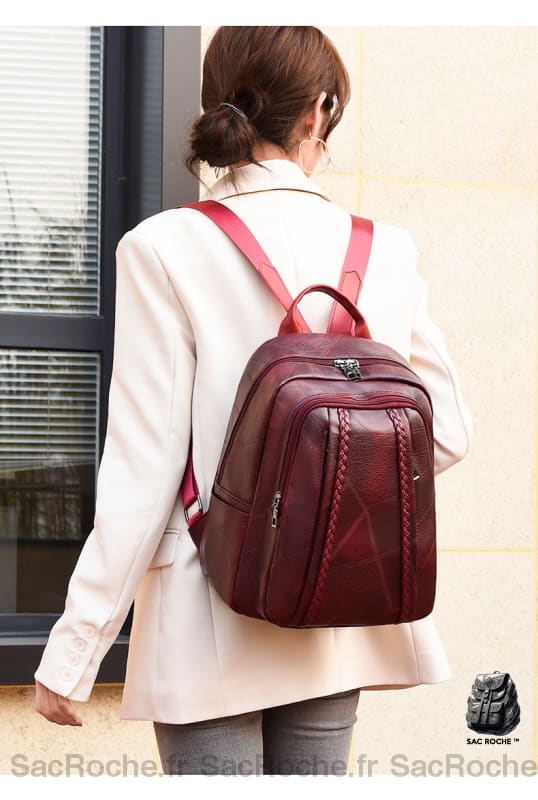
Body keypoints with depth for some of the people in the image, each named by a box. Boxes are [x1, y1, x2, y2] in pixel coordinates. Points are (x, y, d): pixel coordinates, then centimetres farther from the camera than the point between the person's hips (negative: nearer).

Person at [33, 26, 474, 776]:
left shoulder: (167, 249, -12)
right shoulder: (388, 251, -2)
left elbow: (141, 476, -14)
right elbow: (448, 435, 4)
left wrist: (71, 655, -7)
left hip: (213, 626, -3)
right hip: (340, 628, 4)